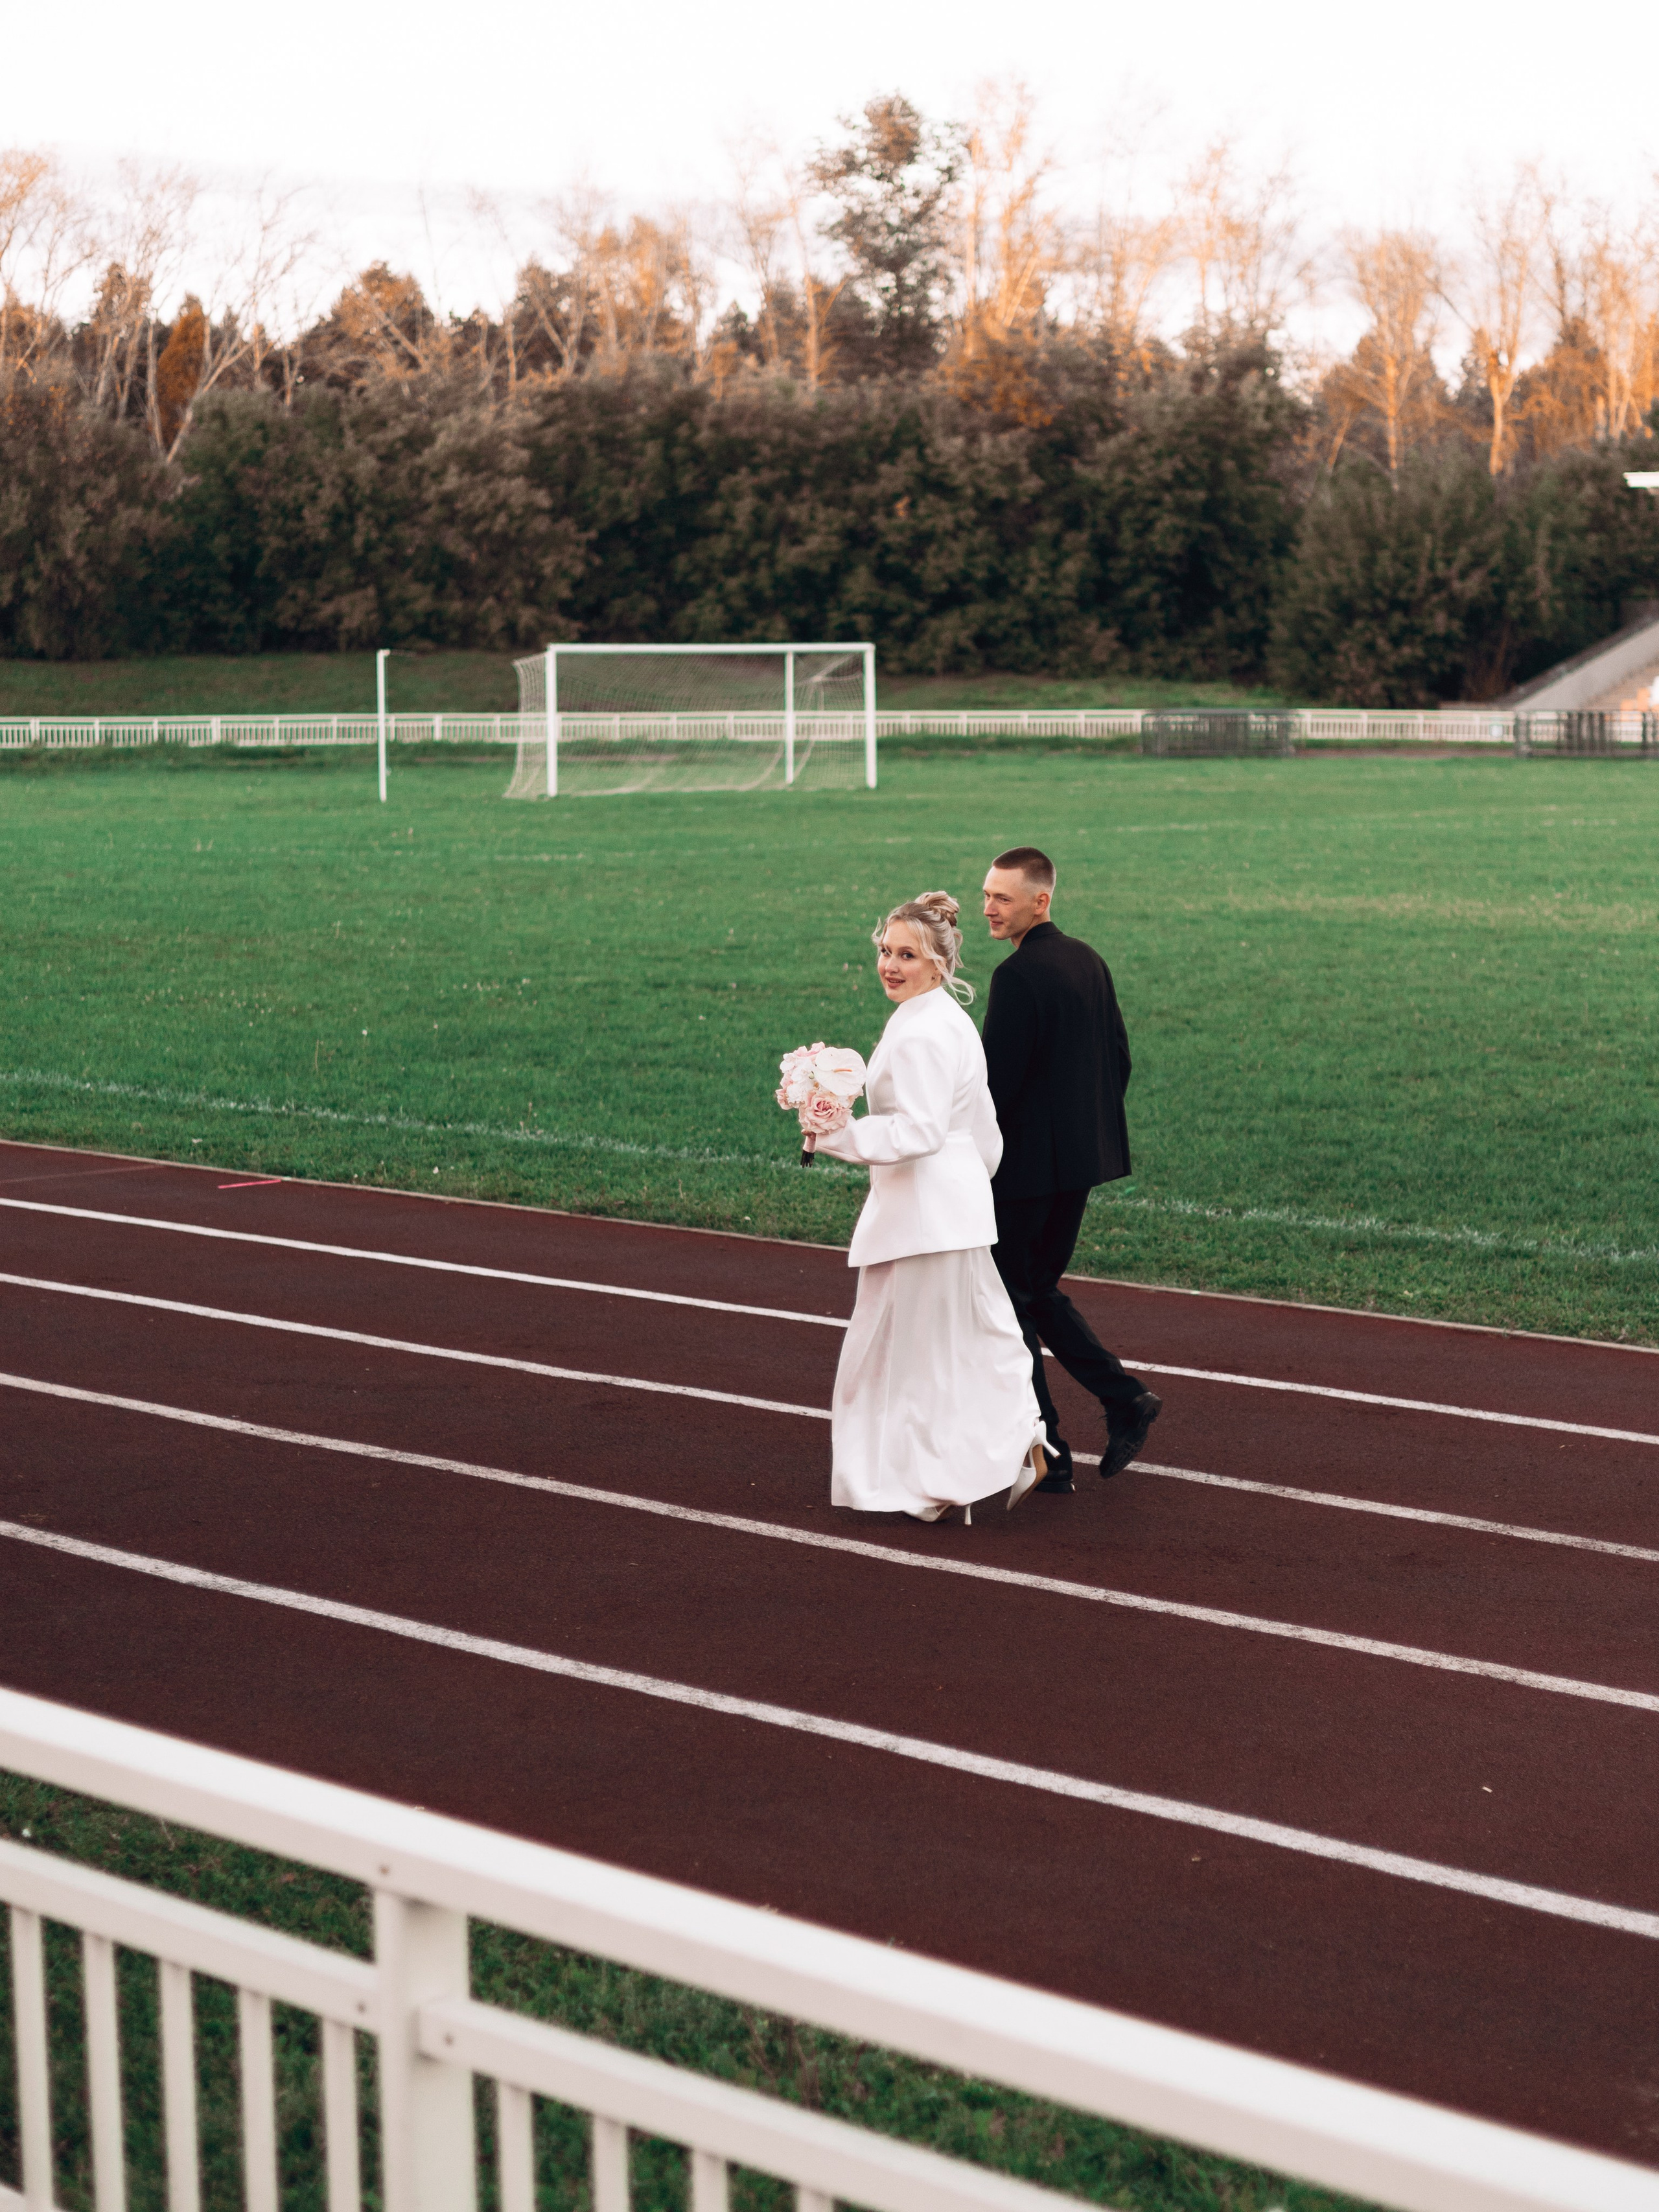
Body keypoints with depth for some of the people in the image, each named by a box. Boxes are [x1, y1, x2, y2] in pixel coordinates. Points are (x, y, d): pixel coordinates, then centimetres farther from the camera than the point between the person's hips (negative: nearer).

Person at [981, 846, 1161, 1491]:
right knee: (1039, 1292, 20)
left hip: (1025, 1167, -9)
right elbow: (1120, 1057, 15)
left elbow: (996, 1081, -21)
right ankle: (1124, 1397, 10)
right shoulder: (1088, 961, 8)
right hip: (1081, 1162, 9)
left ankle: (1043, 1456, 6)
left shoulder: (1018, 977, -19)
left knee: (1009, 1304, 2)